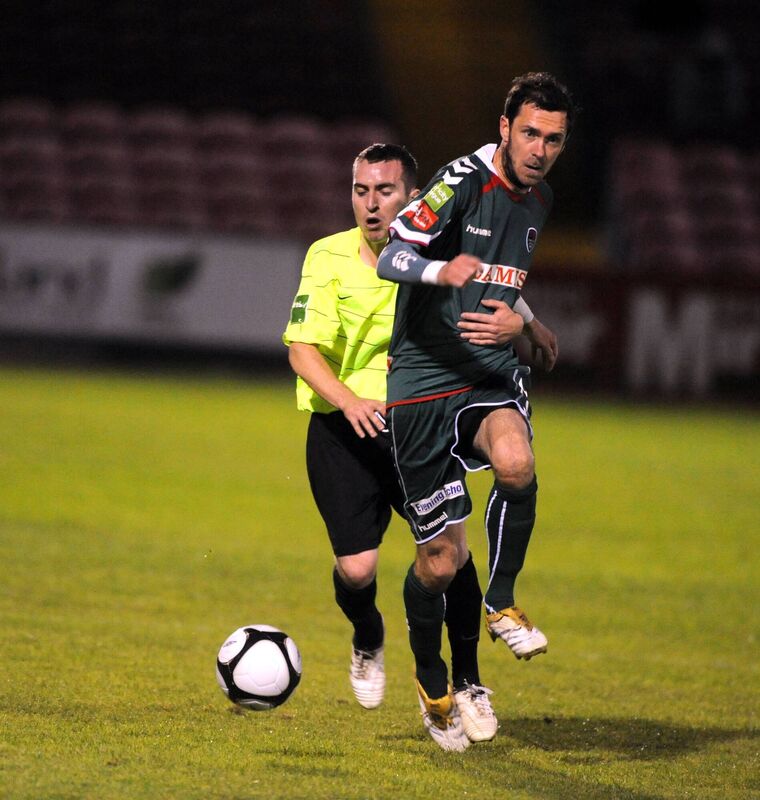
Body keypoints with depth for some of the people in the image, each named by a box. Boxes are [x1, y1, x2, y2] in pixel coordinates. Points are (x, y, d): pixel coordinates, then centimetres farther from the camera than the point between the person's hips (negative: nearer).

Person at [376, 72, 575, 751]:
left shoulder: (537, 200, 10)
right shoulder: (464, 180, -12)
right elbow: (393, 258, -21)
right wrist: (440, 270, -39)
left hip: (492, 373, 4)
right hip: (423, 381, -4)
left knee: (516, 464, -33)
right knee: (439, 561, -1)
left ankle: (502, 605, -11)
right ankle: (432, 682, 25)